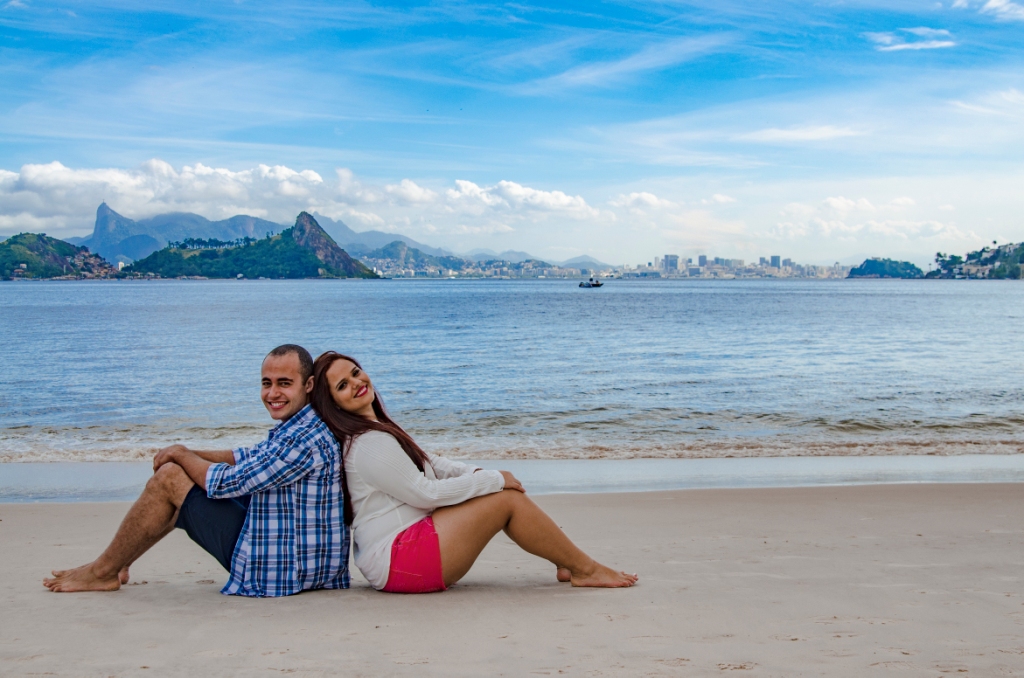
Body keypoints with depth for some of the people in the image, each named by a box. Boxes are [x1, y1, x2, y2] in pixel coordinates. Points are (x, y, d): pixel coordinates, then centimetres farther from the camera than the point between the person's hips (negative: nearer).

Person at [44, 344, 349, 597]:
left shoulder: (305, 439, -24)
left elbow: (226, 483, -21)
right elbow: (249, 457, 22)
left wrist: (181, 455, -2)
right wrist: (187, 453, 7)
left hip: (277, 569, -10)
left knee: (168, 478, -5)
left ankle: (103, 573, 10)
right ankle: (117, 563, 27)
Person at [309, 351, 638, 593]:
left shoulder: (374, 429, 15)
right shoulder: (370, 445, -19)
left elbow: (430, 464, 19)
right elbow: (425, 493, -18)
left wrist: (477, 473, 1)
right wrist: (492, 480, -9)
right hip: (399, 559, -10)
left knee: (502, 488, 6)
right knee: (508, 498, -12)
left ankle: (567, 563, 9)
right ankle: (586, 569, -1)